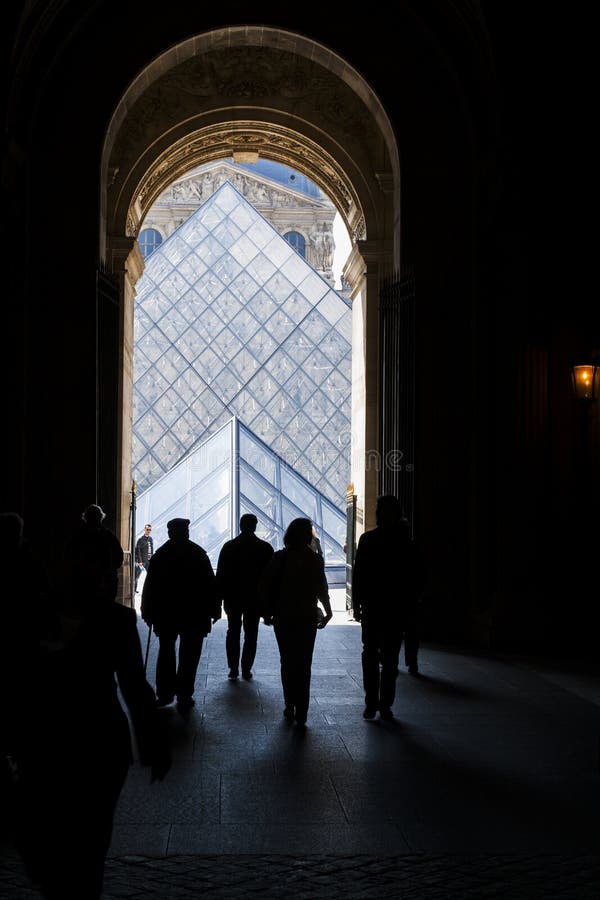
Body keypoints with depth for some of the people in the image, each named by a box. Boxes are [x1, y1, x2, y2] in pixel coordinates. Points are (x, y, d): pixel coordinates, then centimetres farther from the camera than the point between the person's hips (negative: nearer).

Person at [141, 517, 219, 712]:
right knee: (189, 656, 3)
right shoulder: (198, 553, -6)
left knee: (166, 652, 15)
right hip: (194, 614, -2)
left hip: (165, 614, 3)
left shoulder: (159, 554, 2)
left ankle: (165, 694, 15)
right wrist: (214, 609, -1)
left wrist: (148, 612, 7)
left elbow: (149, 586, 3)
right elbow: (210, 584, -6)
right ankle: (184, 697, 2)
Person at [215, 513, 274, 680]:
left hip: (233, 597, 1)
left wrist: (219, 597, 4)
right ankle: (246, 669, 7)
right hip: (255, 598, 0)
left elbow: (220, 574, -3)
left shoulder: (229, 547, -4)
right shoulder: (265, 548, -5)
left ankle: (233, 669, 6)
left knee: (233, 632, 11)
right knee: (251, 635, 8)